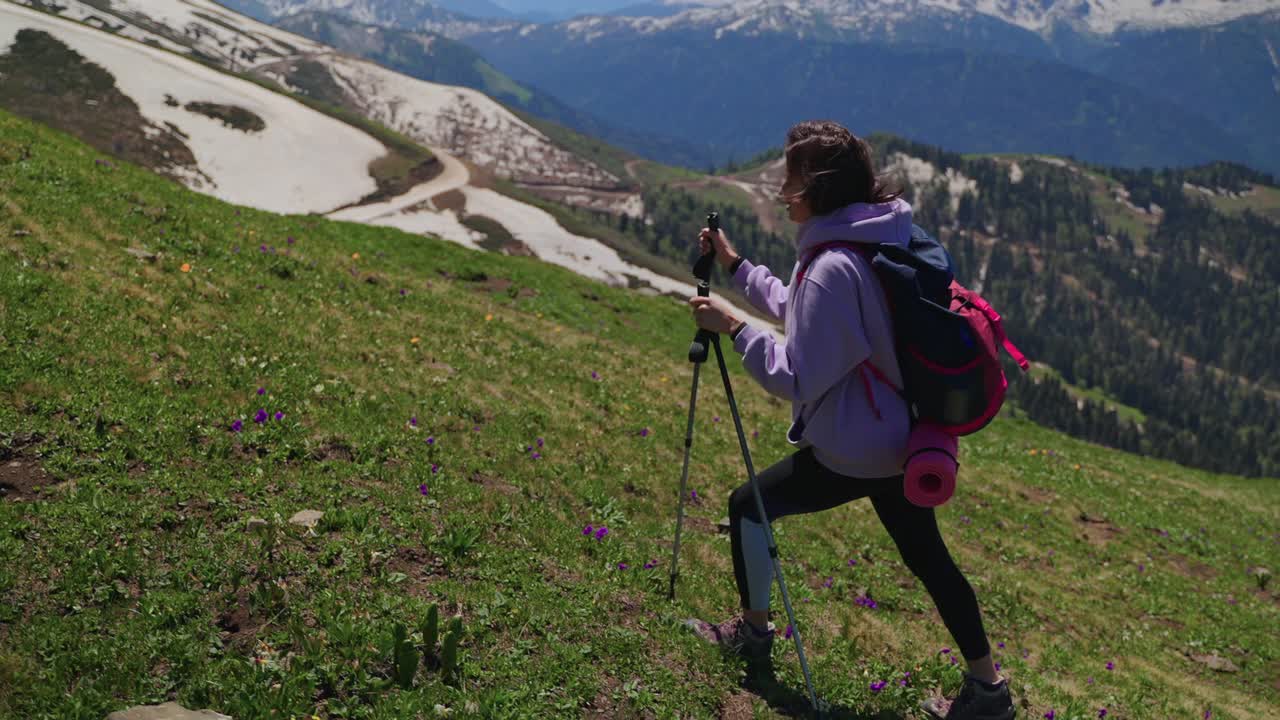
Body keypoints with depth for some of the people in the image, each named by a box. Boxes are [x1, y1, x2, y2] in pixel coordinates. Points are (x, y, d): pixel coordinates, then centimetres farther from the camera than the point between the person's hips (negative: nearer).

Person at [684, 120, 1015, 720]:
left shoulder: (833, 269, -26)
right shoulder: (883, 239, 5)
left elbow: (796, 378, -22)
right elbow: (797, 309, 19)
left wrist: (733, 326, -15)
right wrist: (735, 265, 18)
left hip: (853, 453, -9)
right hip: (904, 439, 9)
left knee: (749, 506, 11)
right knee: (928, 556, 18)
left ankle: (753, 632, 27)